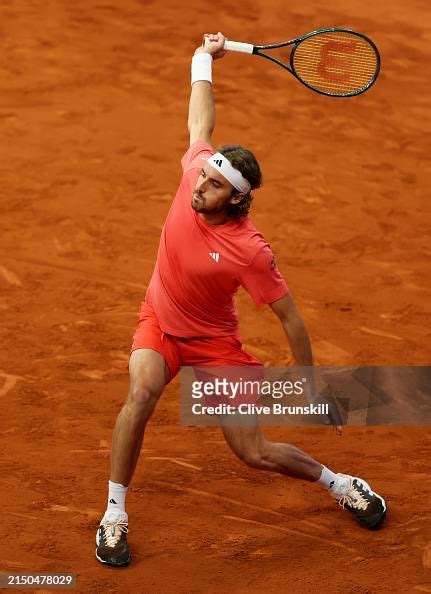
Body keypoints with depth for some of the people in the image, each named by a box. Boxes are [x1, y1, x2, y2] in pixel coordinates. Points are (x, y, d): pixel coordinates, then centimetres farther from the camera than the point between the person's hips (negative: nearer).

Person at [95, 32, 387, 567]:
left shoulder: (249, 251, -31)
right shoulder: (196, 172, -21)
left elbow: (289, 316, -20)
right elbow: (201, 124, -1)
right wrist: (205, 58, 9)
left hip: (214, 341, -3)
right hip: (160, 324, 3)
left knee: (255, 454, -1)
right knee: (141, 392, -30)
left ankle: (339, 484, 29)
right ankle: (114, 516, -17)